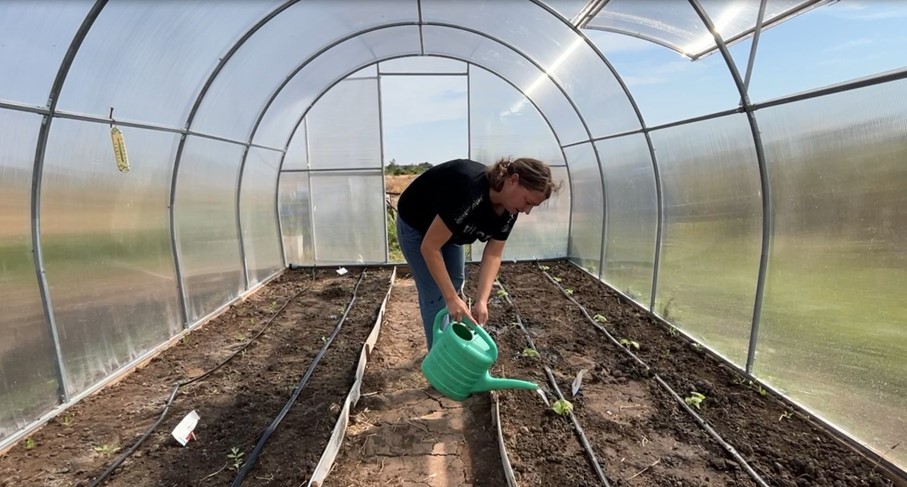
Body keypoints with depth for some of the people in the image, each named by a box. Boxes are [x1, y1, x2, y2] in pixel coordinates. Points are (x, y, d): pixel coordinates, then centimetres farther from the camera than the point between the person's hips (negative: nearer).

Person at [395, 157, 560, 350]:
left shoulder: (508, 210, -17)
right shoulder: (469, 189, -41)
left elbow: (493, 255, -14)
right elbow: (429, 247, -38)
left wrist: (482, 301, -26)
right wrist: (451, 298, -36)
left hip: (448, 227, 7)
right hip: (416, 225, -7)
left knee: (456, 286, 14)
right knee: (435, 297, -7)